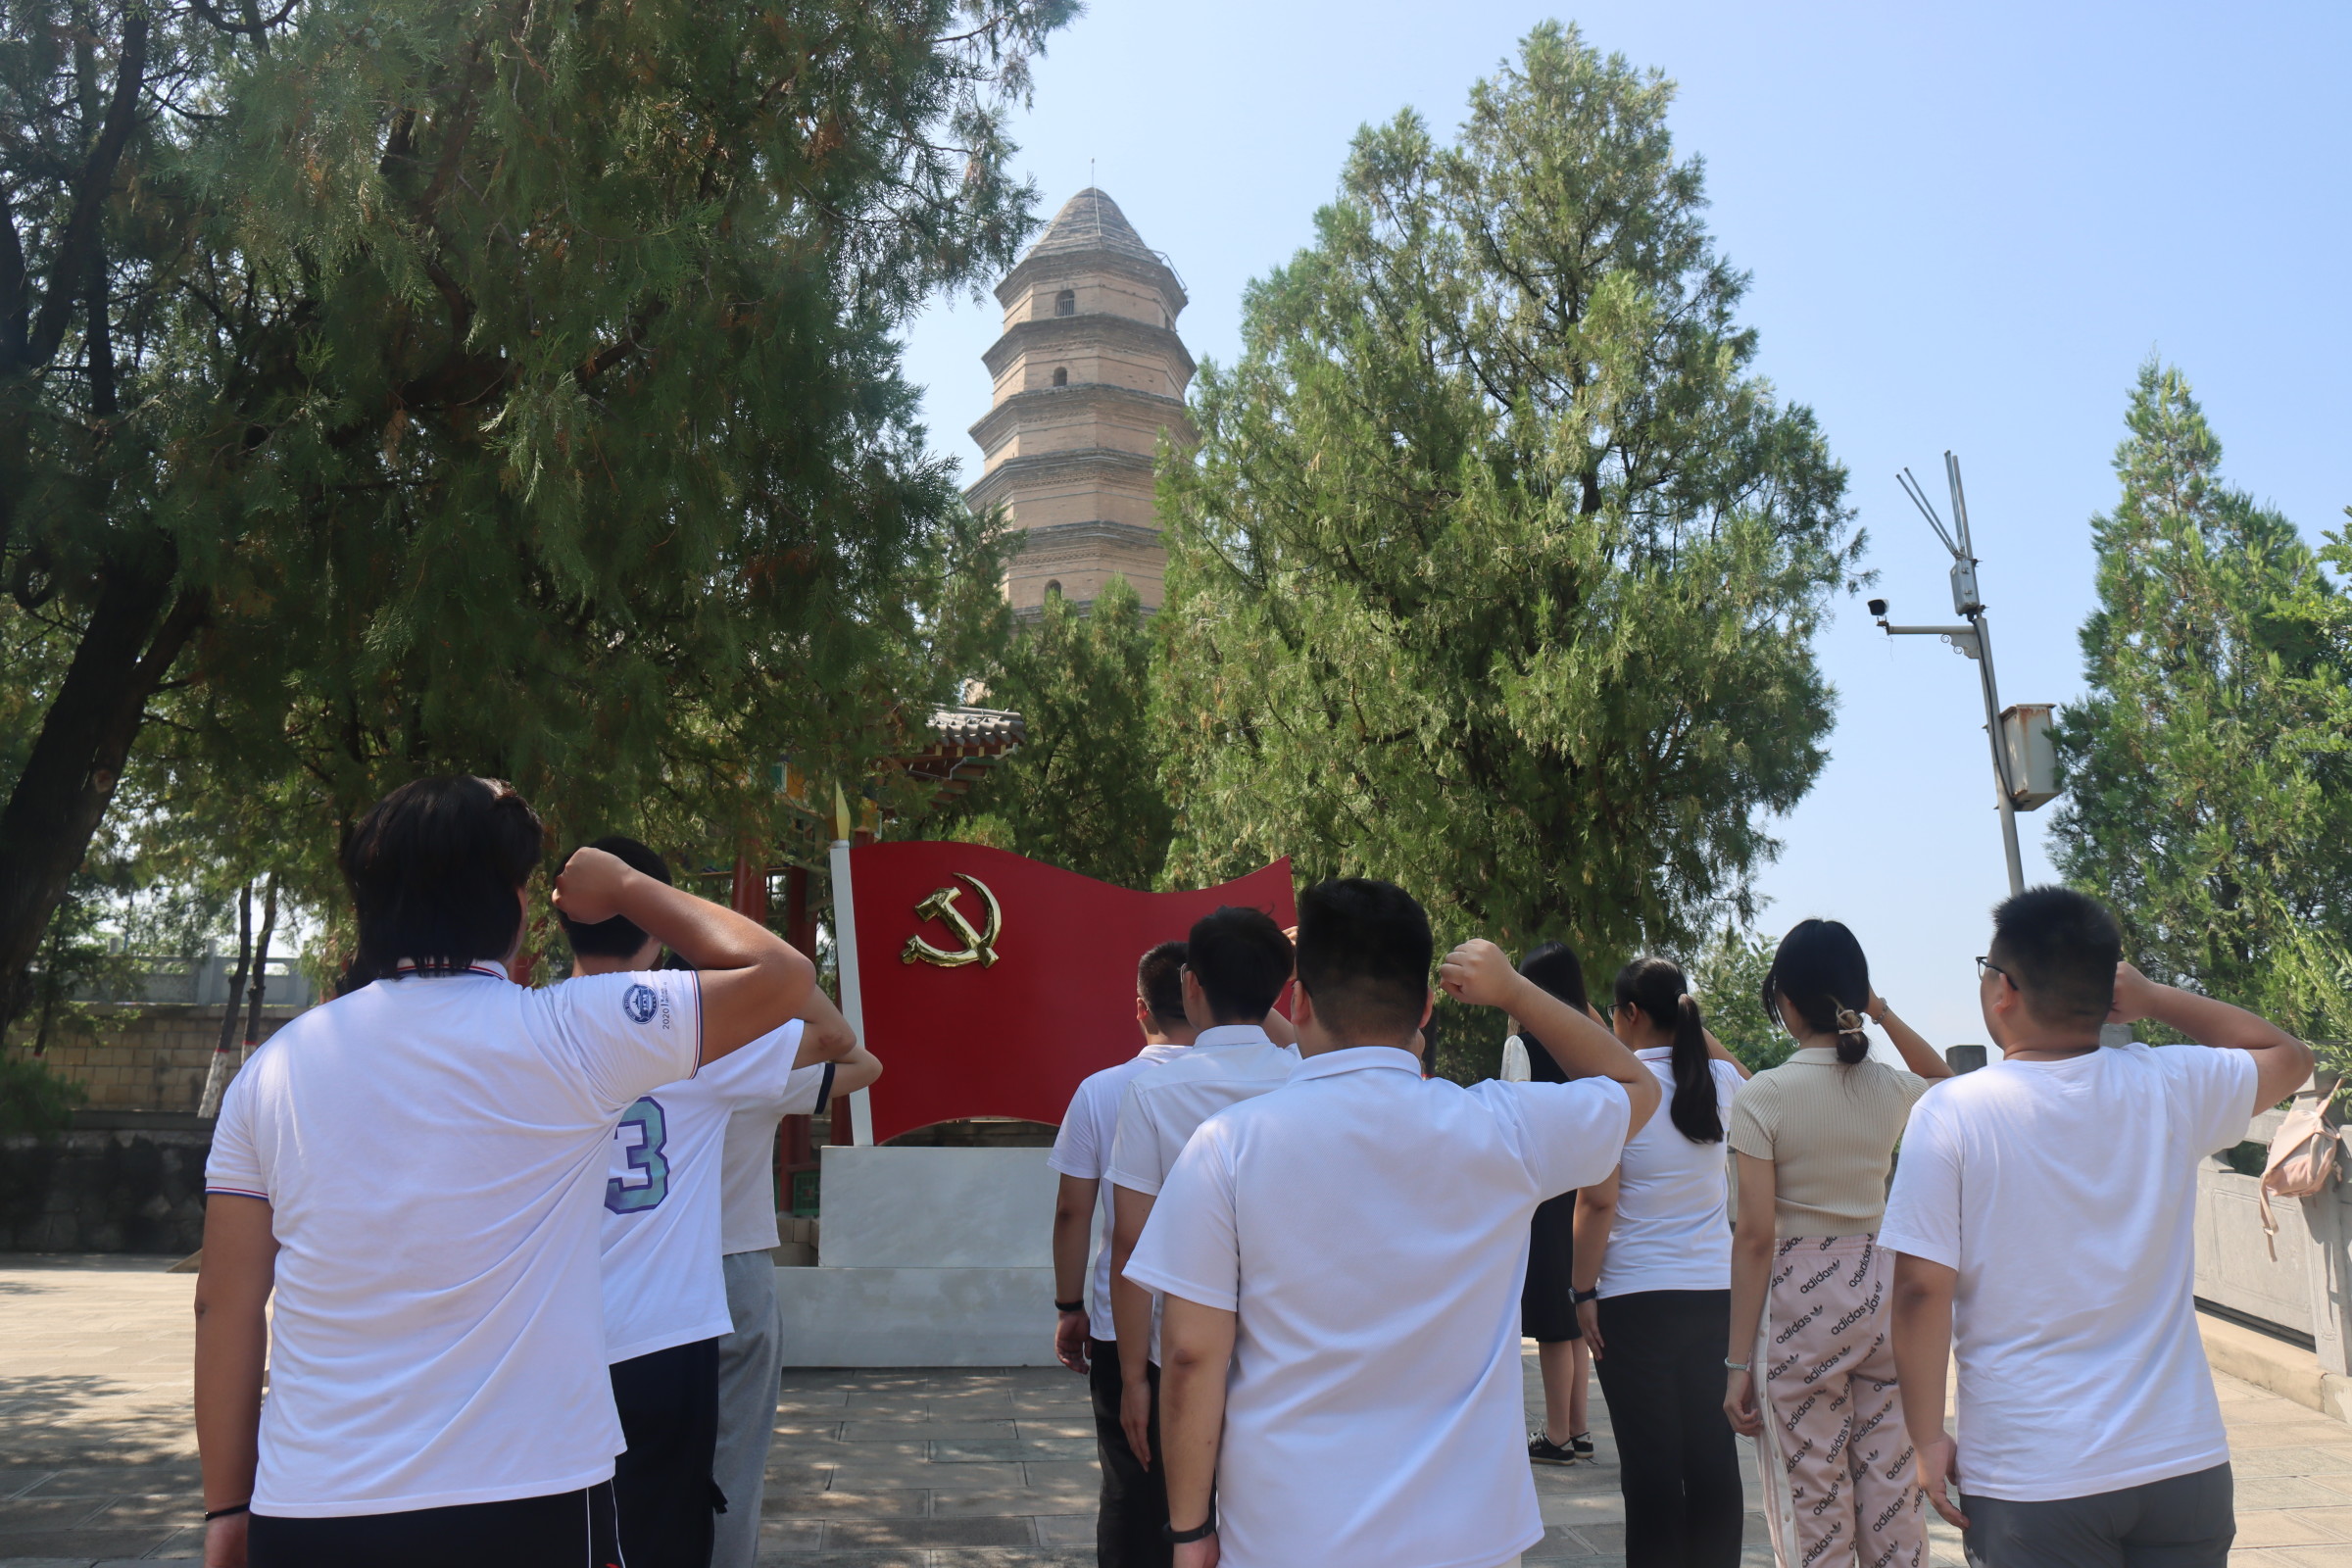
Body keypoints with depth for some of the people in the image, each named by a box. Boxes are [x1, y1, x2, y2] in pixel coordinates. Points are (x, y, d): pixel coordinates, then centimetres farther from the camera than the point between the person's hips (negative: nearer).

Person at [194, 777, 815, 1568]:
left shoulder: (273, 1066, 1)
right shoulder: (564, 1037, -11)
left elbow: (226, 1305, 4)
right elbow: (781, 974, -3)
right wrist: (626, 888, 9)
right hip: (524, 1505, -4)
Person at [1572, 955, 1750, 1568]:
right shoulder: (1721, 1081, 4)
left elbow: (1598, 1201, -14)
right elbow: (1751, 1084, 31)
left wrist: (1584, 1291, -7)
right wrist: (1697, 1031, 21)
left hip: (1636, 1297, -5)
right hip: (1717, 1290, 5)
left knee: (1650, 1465, 0)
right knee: (1713, 1457, 10)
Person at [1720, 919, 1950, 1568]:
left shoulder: (1762, 1096, -12)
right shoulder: (1891, 1089, 0)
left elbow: (1755, 1236, -13)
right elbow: (1946, 1080, 27)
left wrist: (1739, 1362, -8)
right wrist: (1885, 1014, 16)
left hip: (1801, 1299, -4)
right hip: (1882, 1291, 5)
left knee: (1812, 1513, 4)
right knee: (1894, 1498, 13)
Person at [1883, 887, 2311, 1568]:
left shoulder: (1953, 1113, -12)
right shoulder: (2172, 1087, -3)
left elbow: (1922, 1289, -14)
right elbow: (2289, 1055, 18)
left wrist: (1928, 1440, -4)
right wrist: (2153, 997, 8)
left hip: (2030, 1481, -3)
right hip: (2186, 1463, 3)